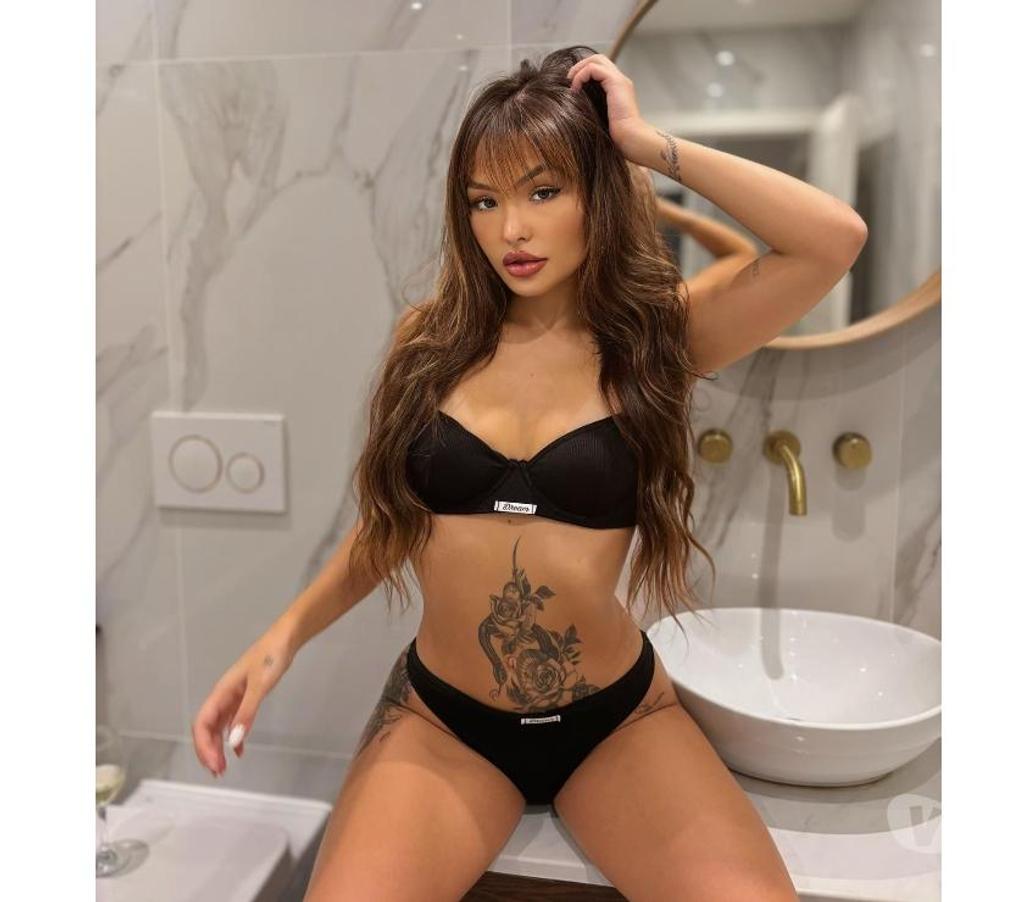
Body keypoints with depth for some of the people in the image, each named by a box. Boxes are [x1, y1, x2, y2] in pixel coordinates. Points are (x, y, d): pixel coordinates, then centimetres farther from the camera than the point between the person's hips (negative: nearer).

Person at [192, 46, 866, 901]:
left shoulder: (657, 333, -6)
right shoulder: (430, 339, -1)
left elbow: (836, 238, -19)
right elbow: (388, 521, 6)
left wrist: (648, 143, -15)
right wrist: (281, 637, -4)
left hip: (618, 719, 0)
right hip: (440, 718, 1)